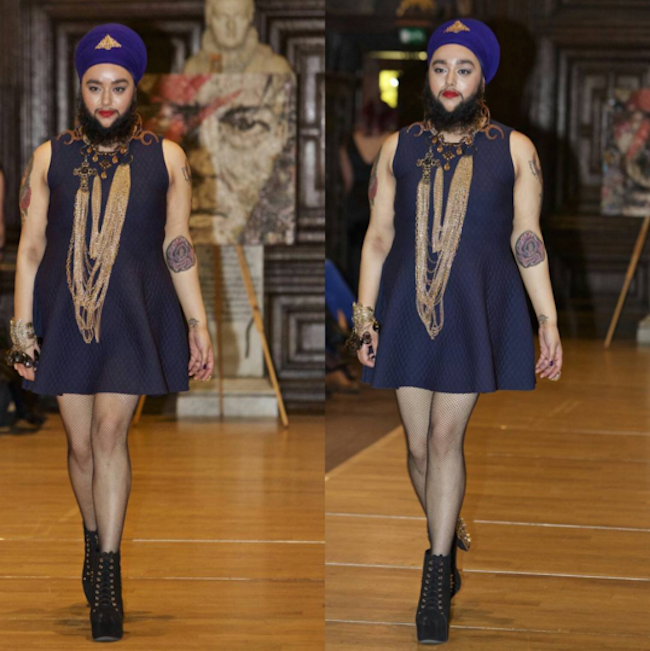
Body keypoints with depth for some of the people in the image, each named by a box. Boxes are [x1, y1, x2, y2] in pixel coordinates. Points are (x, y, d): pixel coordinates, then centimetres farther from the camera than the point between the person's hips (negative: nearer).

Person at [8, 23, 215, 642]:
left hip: (133, 314, -2)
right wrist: (22, 327, -1)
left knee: (110, 429, -13)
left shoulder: (165, 157, 4)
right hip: (65, 313, 2)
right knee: (81, 442, 5)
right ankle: (94, 541, 26)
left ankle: (108, 574, -10)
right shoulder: (50, 157, 6)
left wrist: (199, 326, 3)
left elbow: (178, 248, 6)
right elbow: (30, 246, 5)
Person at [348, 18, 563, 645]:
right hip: (406, 305, 3)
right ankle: (450, 546, 24)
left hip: (477, 305, -3)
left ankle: (435, 578, -5)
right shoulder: (398, 147, 9)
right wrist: (365, 315, 3)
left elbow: (527, 241, 4)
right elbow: (378, 237, 10)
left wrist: (548, 323, 0)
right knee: (419, 445, 4)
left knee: (446, 436, -10)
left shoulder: (513, 149, 4)